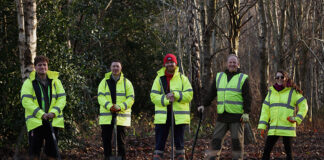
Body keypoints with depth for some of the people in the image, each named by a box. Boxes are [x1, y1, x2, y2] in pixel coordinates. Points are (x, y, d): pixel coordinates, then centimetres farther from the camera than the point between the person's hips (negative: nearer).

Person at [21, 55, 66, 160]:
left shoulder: (55, 81, 9)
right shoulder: (29, 83, 0)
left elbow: (62, 98, 5)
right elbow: (26, 101, -9)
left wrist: (53, 112, -13)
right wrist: (41, 114, -19)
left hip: (53, 121, 3)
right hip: (35, 122, -3)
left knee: (52, 150, 8)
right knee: (34, 151, -2)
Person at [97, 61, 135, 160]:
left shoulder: (126, 82, 7)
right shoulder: (104, 82, 8)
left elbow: (131, 98, 1)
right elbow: (101, 96, -2)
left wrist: (120, 107, -16)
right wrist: (109, 106, -19)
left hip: (121, 116, -1)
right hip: (106, 116, 1)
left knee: (121, 139, 0)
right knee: (106, 138, 2)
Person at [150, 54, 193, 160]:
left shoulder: (182, 78, 5)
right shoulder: (159, 79, 6)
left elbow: (189, 95, -4)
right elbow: (153, 96, -2)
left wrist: (175, 94, -18)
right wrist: (166, 99, -18)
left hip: (179, 115, 0)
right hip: (162, 116, 0)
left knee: (179, 141, 9)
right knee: (159, 142, 1)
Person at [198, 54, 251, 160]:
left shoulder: (243, 78, 3)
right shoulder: (219, 77, 15)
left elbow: (247, 97, -2)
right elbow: (211, 93, 19)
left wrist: (246, 112, -11)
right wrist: (204, 105, 10)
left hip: (237, 116, -4)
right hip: (222, 115, 4)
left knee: (237, 141, -2)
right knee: (216, 139, 2)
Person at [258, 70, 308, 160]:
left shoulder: (292, 92, 1)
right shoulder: (271, 92, 12)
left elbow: (303, 106, 3)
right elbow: (265, 109, 9)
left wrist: (297, 119, -9)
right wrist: (262, 126, 2)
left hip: (287, 128, -4)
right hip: (273, 128, 4)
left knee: (288, 151, 2)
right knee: (266, 150, -1)